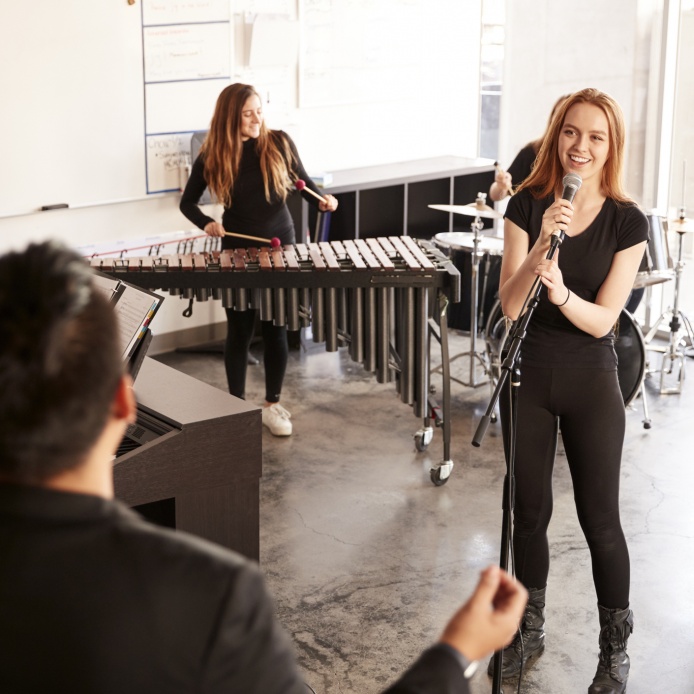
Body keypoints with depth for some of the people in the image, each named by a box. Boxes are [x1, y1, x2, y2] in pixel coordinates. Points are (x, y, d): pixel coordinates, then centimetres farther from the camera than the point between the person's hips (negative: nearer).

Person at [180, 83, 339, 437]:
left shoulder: (279, 143, -5)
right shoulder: (212, 156, -6)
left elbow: (301, 179, 9)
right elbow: (187, 201, 5)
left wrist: (322, 200, -10)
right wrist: (206, 223, -13)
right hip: (237, 250, 0)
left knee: (276, 329, 6)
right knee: (239, 331, 7)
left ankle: (273, 405, 21)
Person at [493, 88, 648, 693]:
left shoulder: (627, 223, -9)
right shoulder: (526, 207, -6)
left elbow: (603, 318, -14)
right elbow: (510, 306, -12)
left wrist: (562, 292, -34)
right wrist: (541, 247, -28)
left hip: (591, 382, -2)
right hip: (527, 376, 2)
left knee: (600, 519, 4)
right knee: (530, 511, 13)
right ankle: (531, 629, 33)